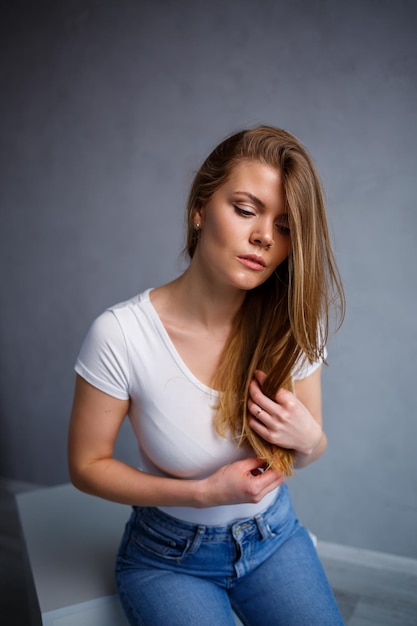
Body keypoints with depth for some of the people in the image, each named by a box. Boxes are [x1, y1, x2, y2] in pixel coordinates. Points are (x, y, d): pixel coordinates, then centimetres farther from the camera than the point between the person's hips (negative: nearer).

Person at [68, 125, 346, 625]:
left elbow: (309, 450, 0)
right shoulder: (120, 334, -26)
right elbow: (87, 465, -13)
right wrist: (203, 492, -23)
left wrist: (308, 439, -24)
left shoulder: (292, 328, -15)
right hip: (170, 557, -2)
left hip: (274, 537, 3)